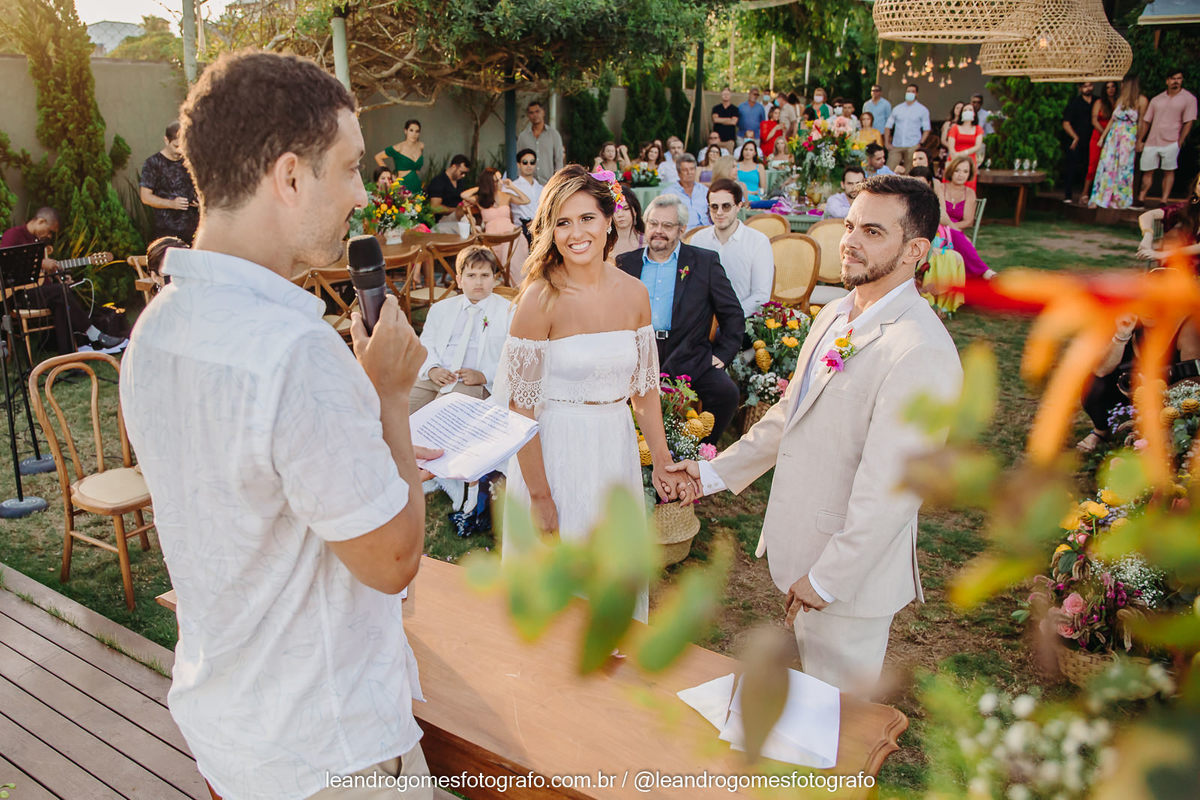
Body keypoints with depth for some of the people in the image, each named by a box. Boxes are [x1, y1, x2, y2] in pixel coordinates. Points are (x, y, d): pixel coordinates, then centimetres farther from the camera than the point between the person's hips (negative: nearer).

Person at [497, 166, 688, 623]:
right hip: (555, 451, -5)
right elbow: (521, 405, -15)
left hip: (616, 448, 5)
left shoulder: (634, 294, -1)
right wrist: (539, 496, -15)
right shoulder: (540, 299, -16)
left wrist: (662, 461, 8)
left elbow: (644, 387, 9)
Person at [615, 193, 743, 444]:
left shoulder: (705, 262, 8)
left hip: (688, 358, -1)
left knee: (726, 392, -25)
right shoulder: (626, 263, 14)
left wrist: (722, 354, -1)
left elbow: (733, 314, 9)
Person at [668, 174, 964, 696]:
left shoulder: (921, 353, -26)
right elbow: (788, 414, 14)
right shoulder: (834, 317, 5)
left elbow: (889, 488, -26)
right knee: (808, 694, 27)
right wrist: (716, 472, 12)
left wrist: (827, 579, -20)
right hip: (804, 550, 8)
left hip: (851, 572, -8)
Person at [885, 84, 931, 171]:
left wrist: (921, 144, -9)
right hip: (896, 146, 2)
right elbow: (888, 126, 13)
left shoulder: (923, 110, 7)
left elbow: (926, 129, 4)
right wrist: (886, 142, 1)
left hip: (912, 147, -2)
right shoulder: (897, 109, 14)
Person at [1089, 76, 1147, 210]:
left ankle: (1120, 200, 7)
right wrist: (1102, 137, 11)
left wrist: (1139, 141, -5)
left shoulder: (1141, 100, -3)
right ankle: (1099, 199, -1)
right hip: (1113, 135, 4)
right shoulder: (1120, 99, 13)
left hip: (1129, 137, -4)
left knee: (1124, 167, -1)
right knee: (1107, 165, -2)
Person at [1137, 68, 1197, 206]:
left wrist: (1180, 142, -9)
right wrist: (1140, 141, 8)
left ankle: (1164, 202, -2)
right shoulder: (1157, 99, 11)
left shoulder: (1189, 99, 1)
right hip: (1151, 142, 3)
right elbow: (1146, 121, 13)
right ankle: (1141, 199, 12)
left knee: (1169, 172, -4)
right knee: (1147, 171, 4)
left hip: (1171, 143, -3)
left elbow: (1188, 122, -3)